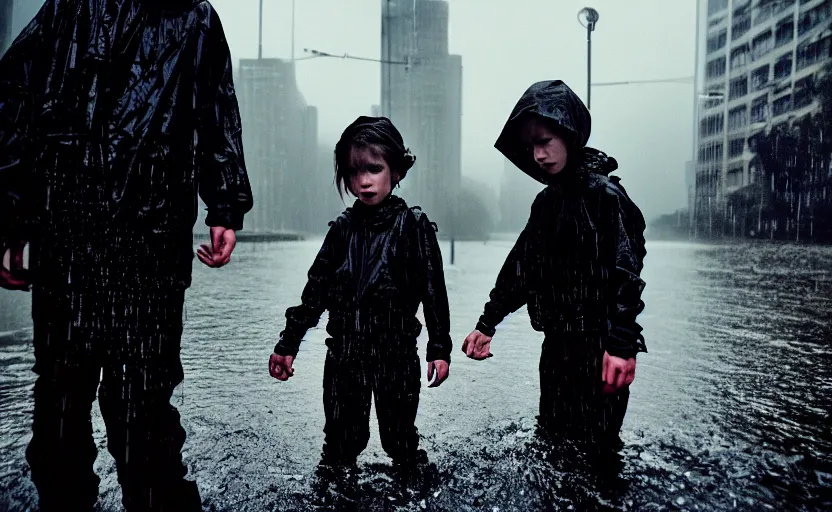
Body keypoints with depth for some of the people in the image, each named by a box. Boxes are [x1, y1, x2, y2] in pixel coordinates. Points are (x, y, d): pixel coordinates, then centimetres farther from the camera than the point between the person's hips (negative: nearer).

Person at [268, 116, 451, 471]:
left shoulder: (413, 225, -4)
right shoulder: (343, 228, 5)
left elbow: (434, 289, -2)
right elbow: (316, 289, 10)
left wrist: (440, 348, -4)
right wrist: (288, 343, 10)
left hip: (398, 353, -3)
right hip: (344, 355, 3)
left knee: (401, 439, 7)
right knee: (340, 445, 11)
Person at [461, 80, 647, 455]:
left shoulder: (605, 194, -10)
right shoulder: (546, 201, 13)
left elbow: (625, 270, -17)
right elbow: (520, 266, 14)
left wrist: (622, 345, -24)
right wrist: (487, 324, 10)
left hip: (598, 350, -7)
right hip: (557, 347, 8)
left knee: (590, 448, -3)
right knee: (553, 442, 14)